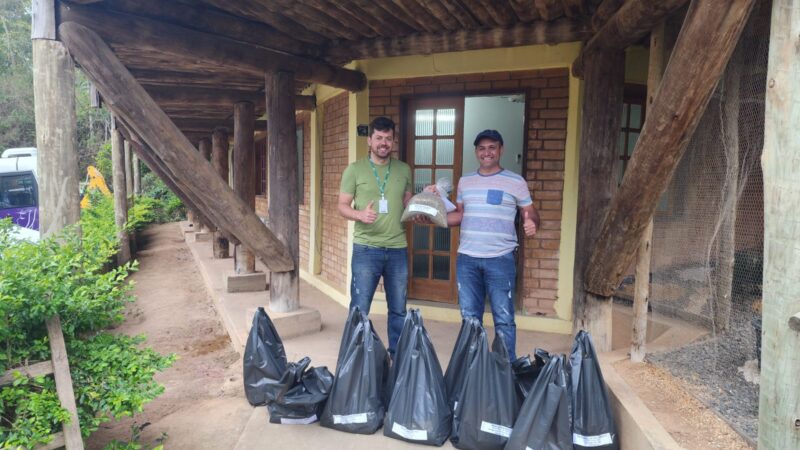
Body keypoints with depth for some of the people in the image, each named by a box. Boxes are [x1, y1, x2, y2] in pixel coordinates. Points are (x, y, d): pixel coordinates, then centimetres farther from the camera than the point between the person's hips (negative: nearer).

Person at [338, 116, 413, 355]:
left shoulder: (404, 170, 9)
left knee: (398, 309, 12)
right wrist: (359, 214, -20)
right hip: (366, 248, -3)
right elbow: (342, 206, 0)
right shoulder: (355, 169, 0)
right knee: (359, 309, 2)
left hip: (398, 249, 3)